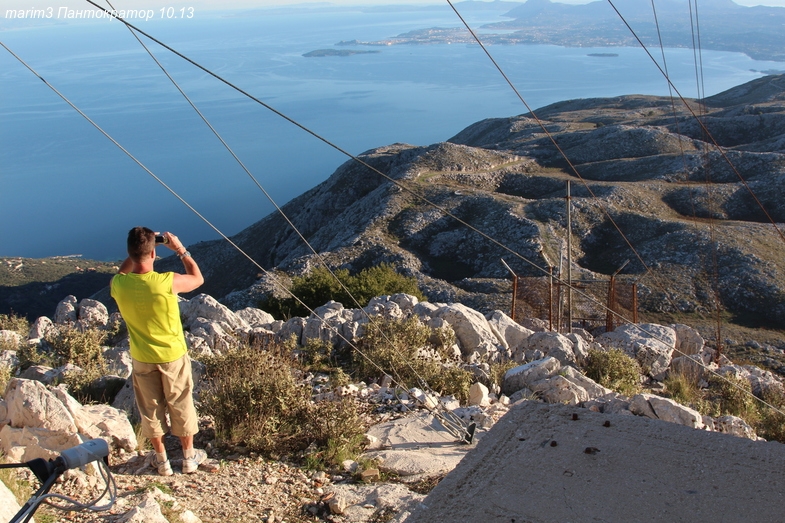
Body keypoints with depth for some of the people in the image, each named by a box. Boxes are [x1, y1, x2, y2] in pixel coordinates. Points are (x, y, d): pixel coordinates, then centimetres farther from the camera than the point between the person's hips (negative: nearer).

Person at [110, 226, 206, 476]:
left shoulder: (118, 284, -16)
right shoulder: (167, 282, -26)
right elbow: (198, 279, -4)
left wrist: (135, 252, 6)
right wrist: (180, 250, -2)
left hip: (142, 359, 2)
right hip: (173, 356, -2)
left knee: (151, 409, 18)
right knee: (181, 406, 15)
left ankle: (162, 460, 31)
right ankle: (189, 457, 30)